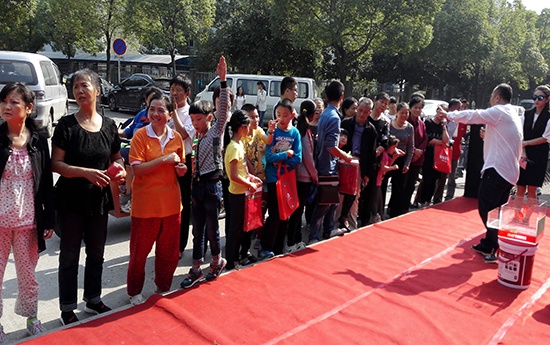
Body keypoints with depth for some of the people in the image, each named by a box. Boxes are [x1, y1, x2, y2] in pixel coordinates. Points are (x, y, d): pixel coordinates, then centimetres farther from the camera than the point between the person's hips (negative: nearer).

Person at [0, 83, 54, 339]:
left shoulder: (38, 142, -1)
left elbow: (46, 184, 3)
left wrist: (49, 220, 3)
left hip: (28, 221, 1)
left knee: (28, 274, 16)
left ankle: (31, 316, 34)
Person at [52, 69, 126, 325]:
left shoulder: (109, 125, 2)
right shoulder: (66, 124, -9)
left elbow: (116, 158, 13)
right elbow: (56, 163, -13)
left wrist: (120, 170, -9)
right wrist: (86, 172, -27)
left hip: (99, 198, 4)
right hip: (71, 199, -4)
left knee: (96, 252, 17)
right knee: (70, 254, 8)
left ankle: (93, 300, 36)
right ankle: (67, 308, 24)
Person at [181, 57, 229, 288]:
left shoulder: (217, 130, -4)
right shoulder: (198, 138, 14)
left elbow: (224, 108, -17)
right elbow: (197, 163, 17)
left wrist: (223, 80, -26)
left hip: (212, 185, -6)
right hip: (197, 185, 6)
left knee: (212, 229, 5)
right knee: (197, 230, 10)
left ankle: (217, 261, 27)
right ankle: (196, 269, 19)